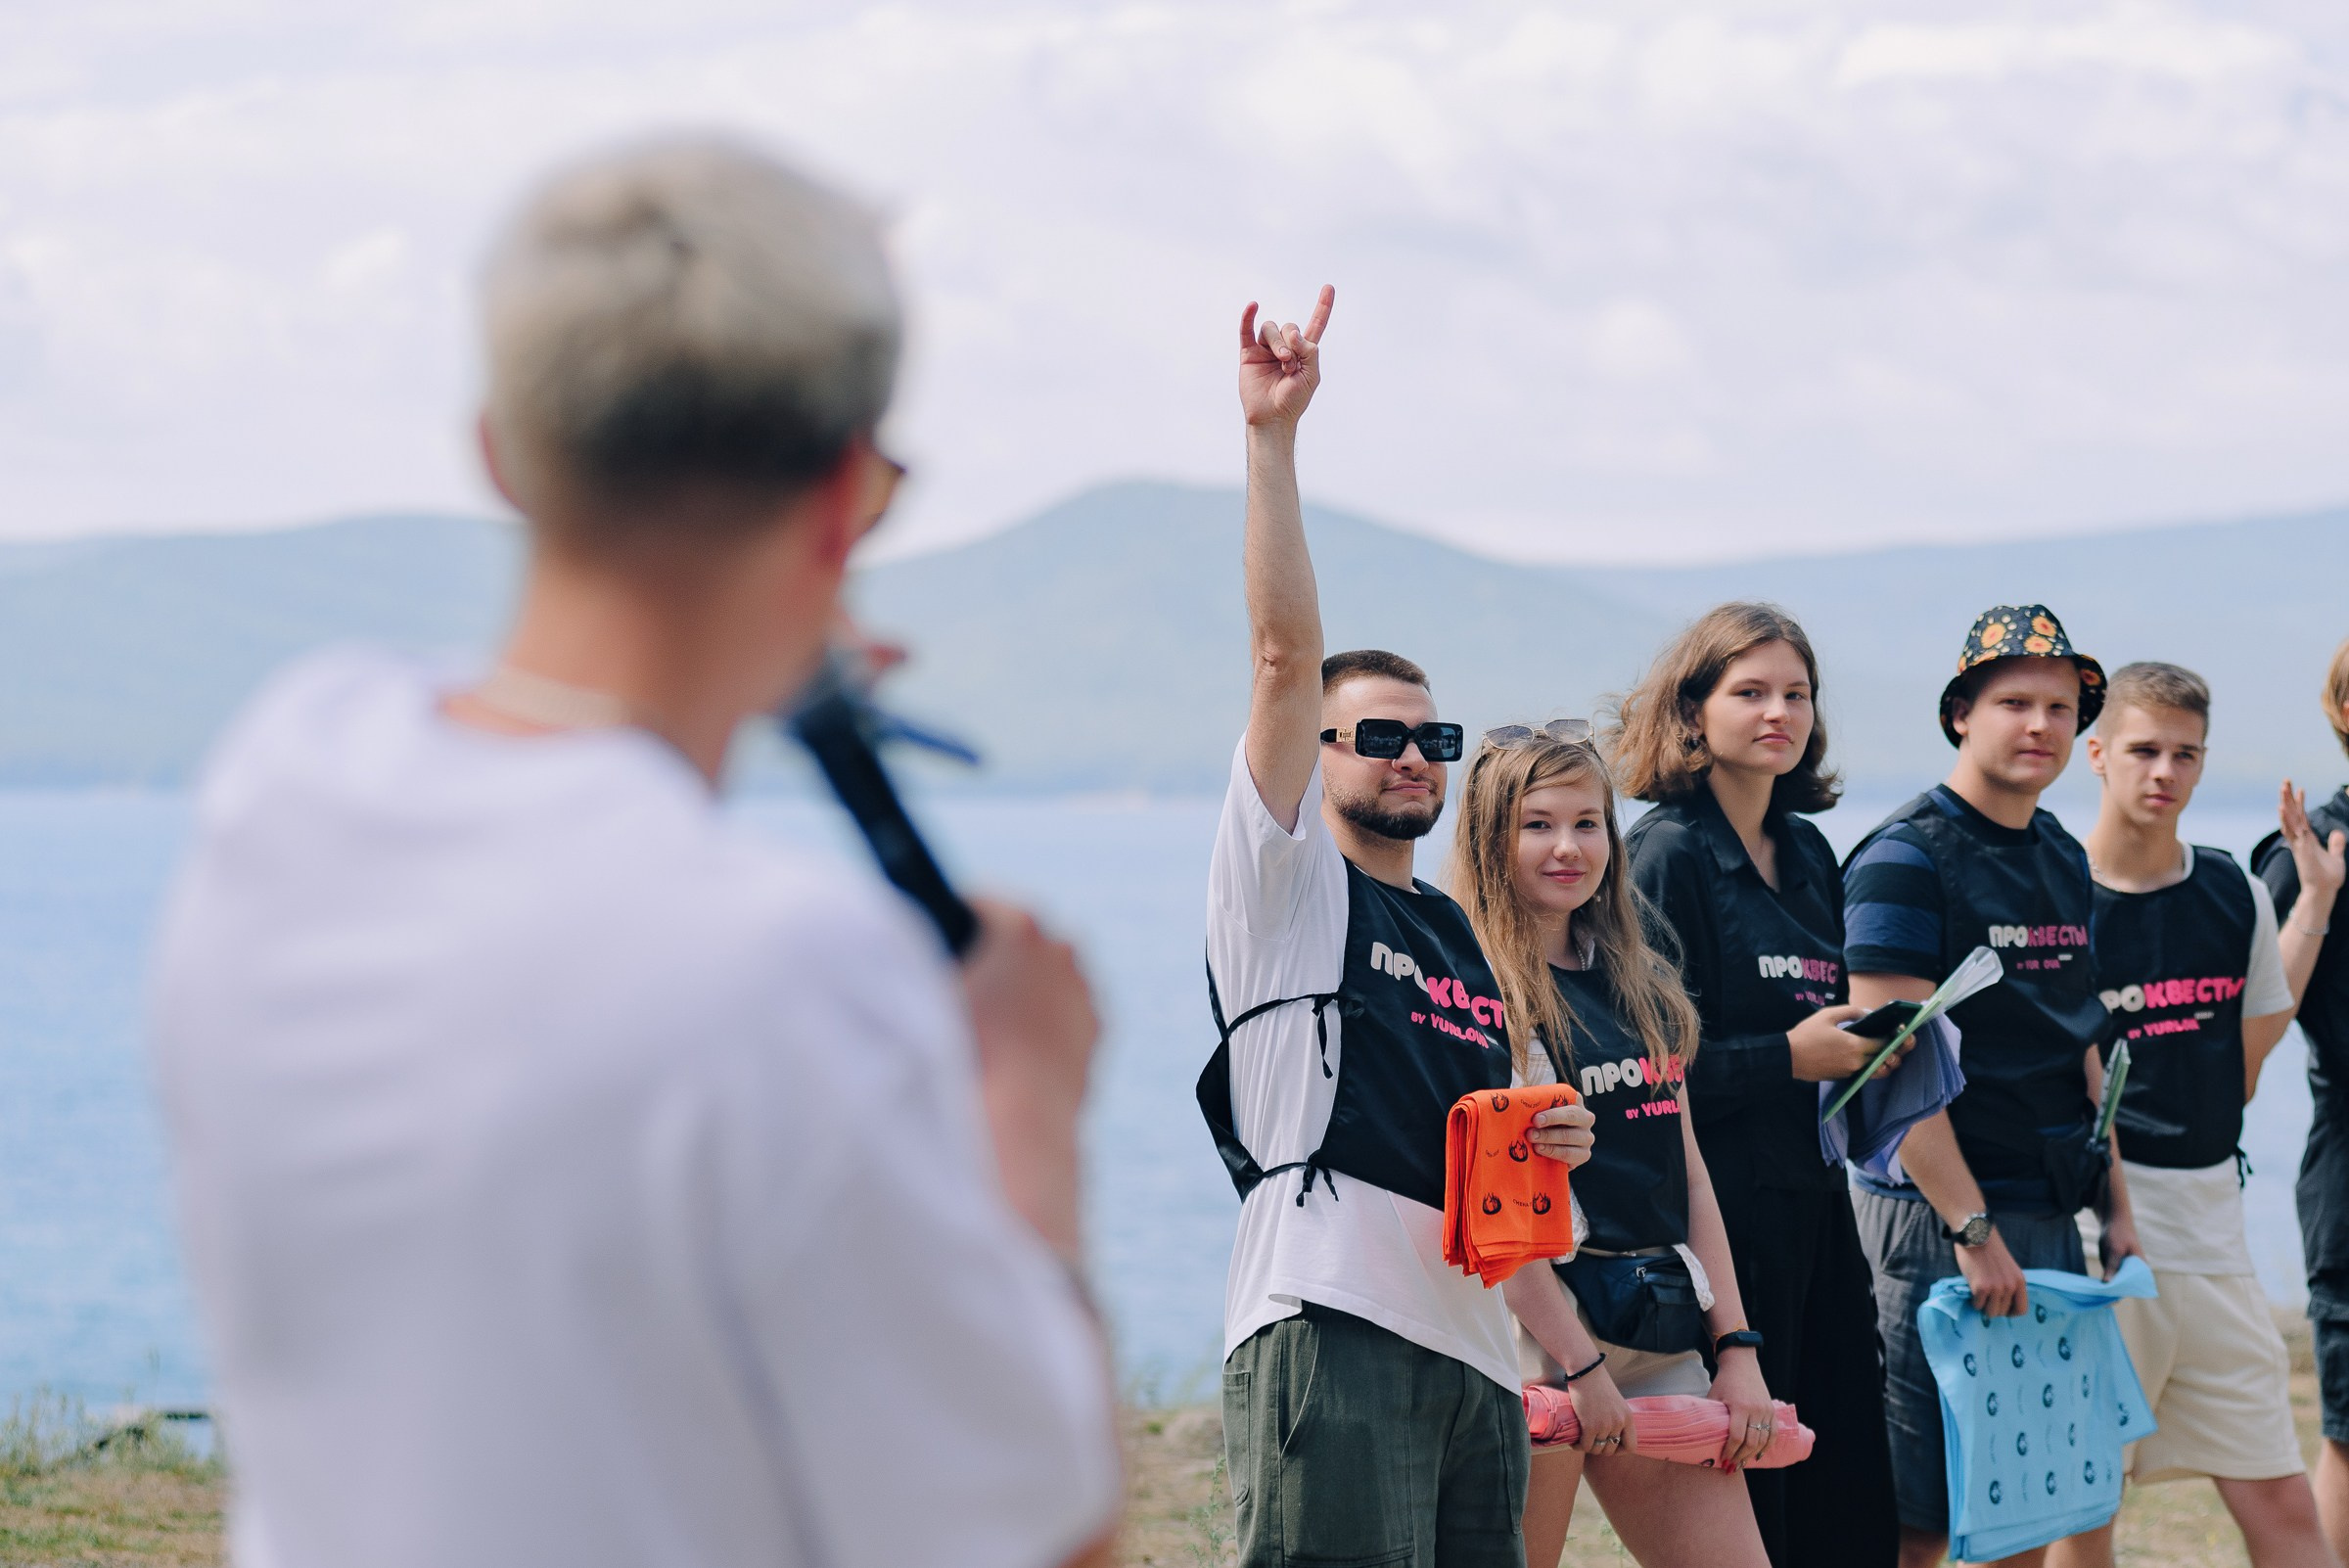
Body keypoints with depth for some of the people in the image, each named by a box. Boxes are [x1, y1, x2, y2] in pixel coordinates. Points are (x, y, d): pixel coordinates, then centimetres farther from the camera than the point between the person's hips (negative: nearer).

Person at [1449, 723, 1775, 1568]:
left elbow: (1689, 1177, 16)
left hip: (1660, 1336, 7)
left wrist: (1736, 1348, 9)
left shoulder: (1641, 986, 15)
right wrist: (1577, 1363, -16)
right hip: (1539, 1322, -7)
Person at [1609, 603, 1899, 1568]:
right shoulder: (1668, 855, -9)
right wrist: (1788, 1058, -16)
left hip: (1813, 1199, 8)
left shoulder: (1809, 856, 14)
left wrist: (1863, 1048, 6)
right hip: (1718, 1207, -8)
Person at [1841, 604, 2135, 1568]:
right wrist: (1973, 1230, -20)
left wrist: (2117, 1201, 15)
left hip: (2052, 1215, 8)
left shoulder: (2064, 862, 15)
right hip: (1938, 1213, -8)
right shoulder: (1905, 859, -10)